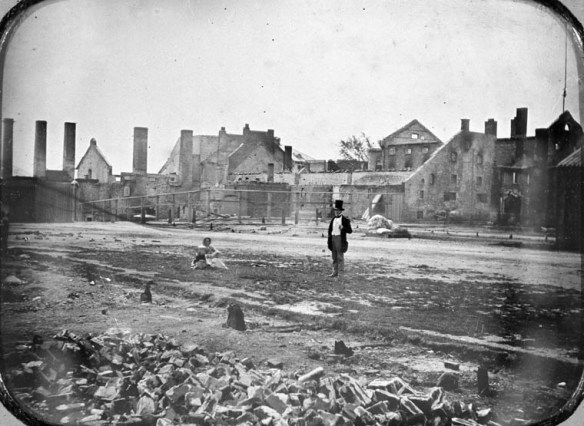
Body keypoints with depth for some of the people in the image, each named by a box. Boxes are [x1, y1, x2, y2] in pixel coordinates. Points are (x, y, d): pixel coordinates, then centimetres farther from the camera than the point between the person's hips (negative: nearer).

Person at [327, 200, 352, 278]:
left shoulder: (345, 220, -4)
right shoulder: (333, 219, 14)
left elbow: (350, 231, -6)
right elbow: (330, 230, 18)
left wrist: (343, 228, -23)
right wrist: (329, 240, 12)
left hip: (340, 239, -6)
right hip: (333, 238, 6)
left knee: (340, 256, -7)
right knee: (334, 256, 8)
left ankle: (341, 271, -3)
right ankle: (335, 272, 12)